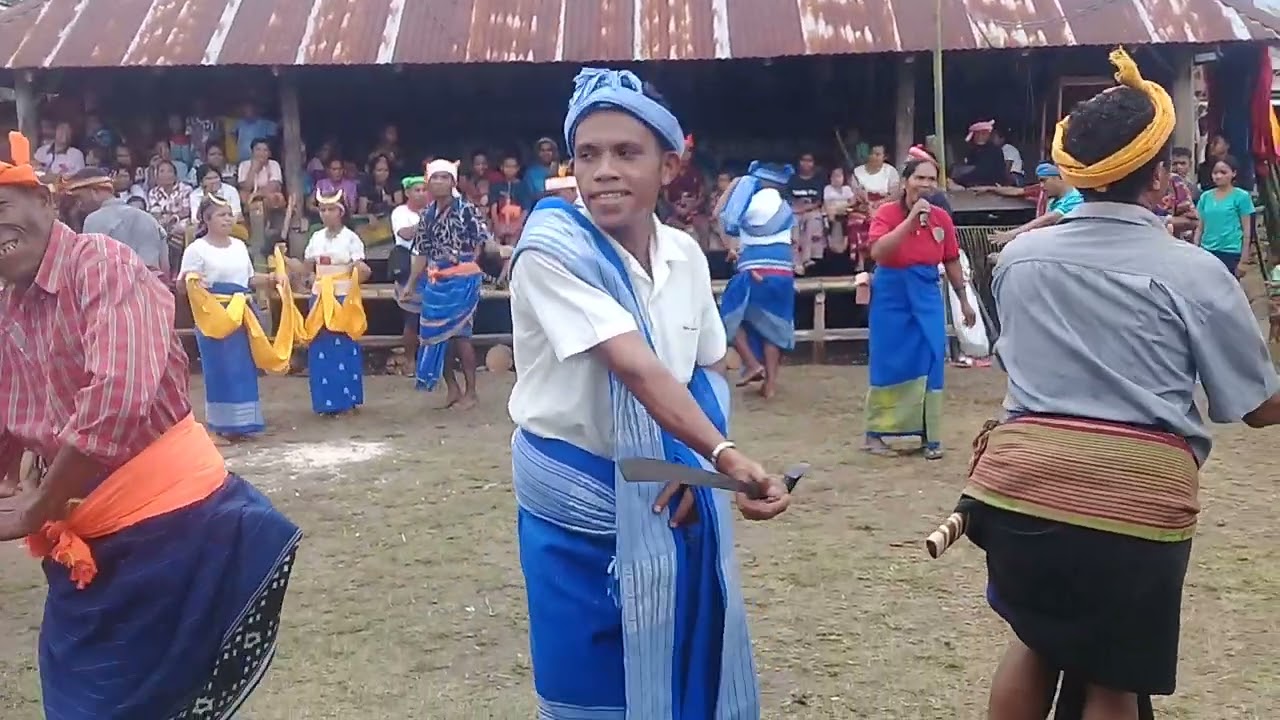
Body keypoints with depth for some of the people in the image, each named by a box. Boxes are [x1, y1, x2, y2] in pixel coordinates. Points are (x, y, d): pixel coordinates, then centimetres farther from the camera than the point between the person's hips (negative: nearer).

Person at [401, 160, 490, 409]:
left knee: (459, 335, -4)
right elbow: (422, 253, 10)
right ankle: (453, 389, 19)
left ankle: (470, 392, 6)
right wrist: (411, 284, 9)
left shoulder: (466, 209, -9)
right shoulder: (427, 215, 8)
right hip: (435, 283, 6)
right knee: (437, 335, 7)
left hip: (462, 280, -6)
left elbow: (484, 241, -7)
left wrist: (467, 262, -7)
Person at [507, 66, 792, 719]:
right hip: (578, 505, -5)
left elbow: (709, 373, 8)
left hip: (668, 499, 5)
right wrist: (726, 457, -41)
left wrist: (698, 466, -8)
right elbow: (638, 370, -31)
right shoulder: (552, 250, -20)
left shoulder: (685, 255, -1)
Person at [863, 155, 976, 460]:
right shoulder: (887, 213, -10)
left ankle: (930, 436, 14)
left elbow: (951, 262, 10)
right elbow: (878, 252, -26)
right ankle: (875, 434, 14)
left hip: (927, 296, 3)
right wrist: (911, 218, -27)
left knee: (929, 365, 4)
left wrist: (964, 301, 14)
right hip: (892, 295, -3)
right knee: (888, 364, 2)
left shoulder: (942, 218, 1)